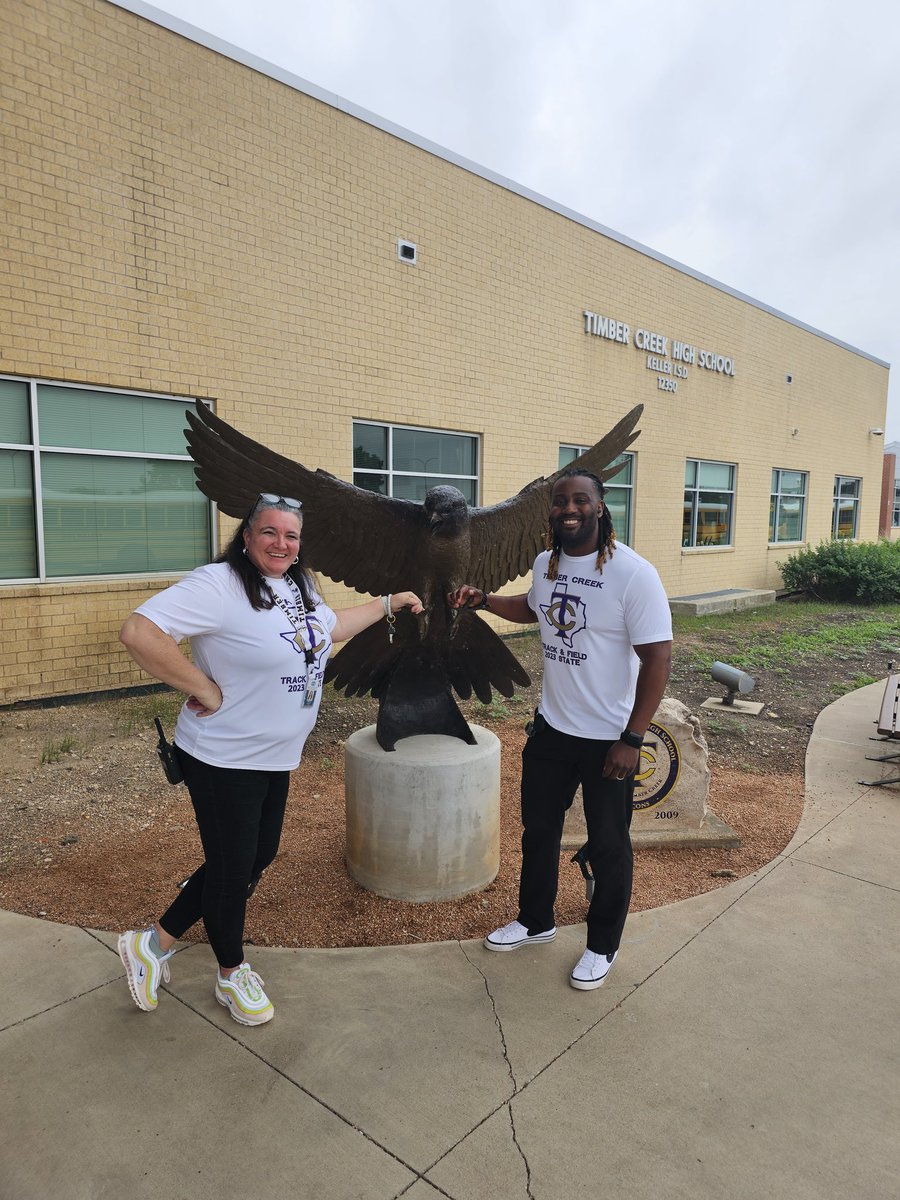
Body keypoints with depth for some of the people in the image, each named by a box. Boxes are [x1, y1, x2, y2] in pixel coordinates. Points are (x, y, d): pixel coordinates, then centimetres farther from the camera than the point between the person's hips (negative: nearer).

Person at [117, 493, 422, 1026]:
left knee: (259, 857, 20)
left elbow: (331, 628, 23)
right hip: (225, 760, -9)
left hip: (276, 759, 9)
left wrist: (389, 603, 24)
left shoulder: (299, 586, 5)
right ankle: (232, 972, 36)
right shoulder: (219, 585, -23)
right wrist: (204, 688, -26)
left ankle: (156, 942, 37)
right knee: (233, 867, 9)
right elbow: (139, 632, -32)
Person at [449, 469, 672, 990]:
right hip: (551, 727, 6)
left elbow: (658, 659, -19)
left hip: (608, 739, -6)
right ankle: (535, 921, 44)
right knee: (539, 828, 20)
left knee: (608, 845, 12)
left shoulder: (633, 573, -21)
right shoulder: (546, 563, 0)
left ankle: (603, 947, 36)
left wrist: (632, 739, -20)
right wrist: (483, 599, 8)